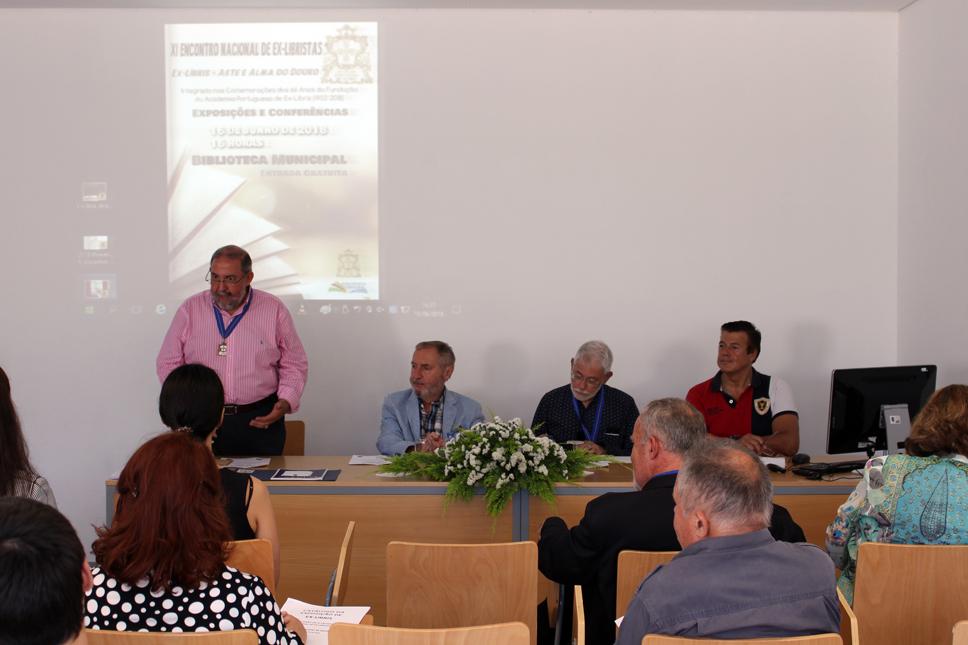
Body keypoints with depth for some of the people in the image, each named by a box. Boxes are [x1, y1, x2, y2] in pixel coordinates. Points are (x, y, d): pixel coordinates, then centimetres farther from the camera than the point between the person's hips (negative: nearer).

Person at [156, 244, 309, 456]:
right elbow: (168, 364, 9)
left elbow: (294, 365, 8)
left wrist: (286, 402, -8)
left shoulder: (274, 310, 1)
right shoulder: (190, 309, 3)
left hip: (260, 422, 0)